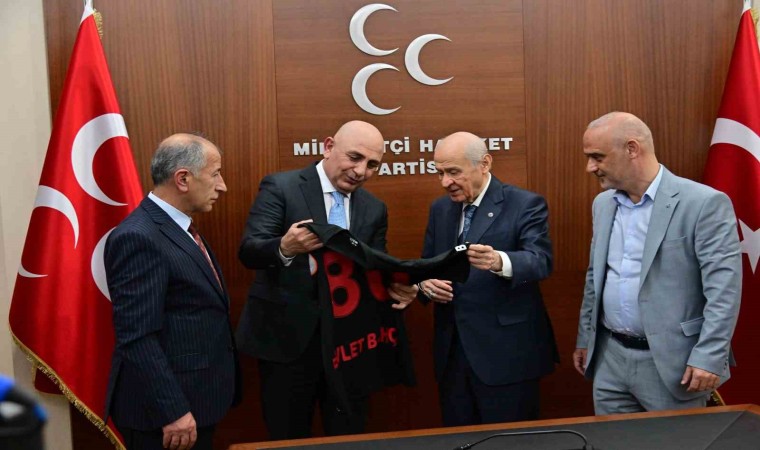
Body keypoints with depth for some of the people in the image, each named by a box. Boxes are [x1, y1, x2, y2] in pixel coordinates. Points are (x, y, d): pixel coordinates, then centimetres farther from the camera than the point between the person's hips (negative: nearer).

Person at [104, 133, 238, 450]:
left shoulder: (179, 228, 10)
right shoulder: (138, 237, -20)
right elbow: (138, 338, -24)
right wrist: (172, 411, -23)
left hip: (195, 399, 9)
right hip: (165, 407, -9)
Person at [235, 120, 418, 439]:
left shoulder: (374, 209, 7)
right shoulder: (280, 187, -8)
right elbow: (249, 251, -16)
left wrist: (394, 289, -16)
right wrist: (284, 247, -38)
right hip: (288, 336, -4)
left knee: (349, 436, 15)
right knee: (288, 438, 10)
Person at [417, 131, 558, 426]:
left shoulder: (526, 204, -7)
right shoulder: (440, 209, 11)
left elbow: (541, 260, -21)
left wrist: (498, 261, -42)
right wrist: (425, 282, -8)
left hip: (506, 352, -5)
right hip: (452, 351, 6)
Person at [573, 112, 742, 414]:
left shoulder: (705, 203, -13)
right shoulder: (603, 204, 8)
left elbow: (723, 289, -15)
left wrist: (709, 357, -20)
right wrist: (585, 339, 17)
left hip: (672, 362, -5)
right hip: (610, 358, 6)